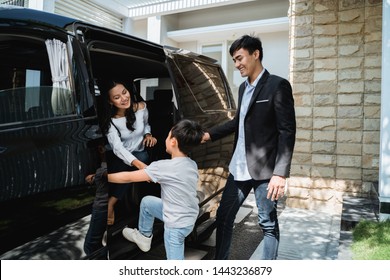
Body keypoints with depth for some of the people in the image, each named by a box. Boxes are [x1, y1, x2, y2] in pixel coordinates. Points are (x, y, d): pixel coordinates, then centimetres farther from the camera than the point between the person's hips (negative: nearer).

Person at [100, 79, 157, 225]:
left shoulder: (141, 107, -10)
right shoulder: (109, 120, -17)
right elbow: (117, 147, -32)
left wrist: (148, 134, -11)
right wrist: (139, 164, -50)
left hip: (140, 154, 2)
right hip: (119, 156, -2)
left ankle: (110, 203, -23)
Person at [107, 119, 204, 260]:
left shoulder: (163, 166, -25)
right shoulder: (192, 164, -4)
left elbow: (128, 178, -17)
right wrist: (155, 176, 11)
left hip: (177, 225, -8)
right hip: (189, 217, 8)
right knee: (146, 201, 20)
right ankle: (144, 236, 40)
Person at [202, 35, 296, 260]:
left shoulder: (278, 85, -9)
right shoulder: (243, 88, 14)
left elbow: (287, 131, -14)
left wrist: (280, 173, -20)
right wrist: (210, 134, 16)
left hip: (264, 169, -7)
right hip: (239, 168, 8)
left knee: (268, 224, 8)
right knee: (223, 217, 13)